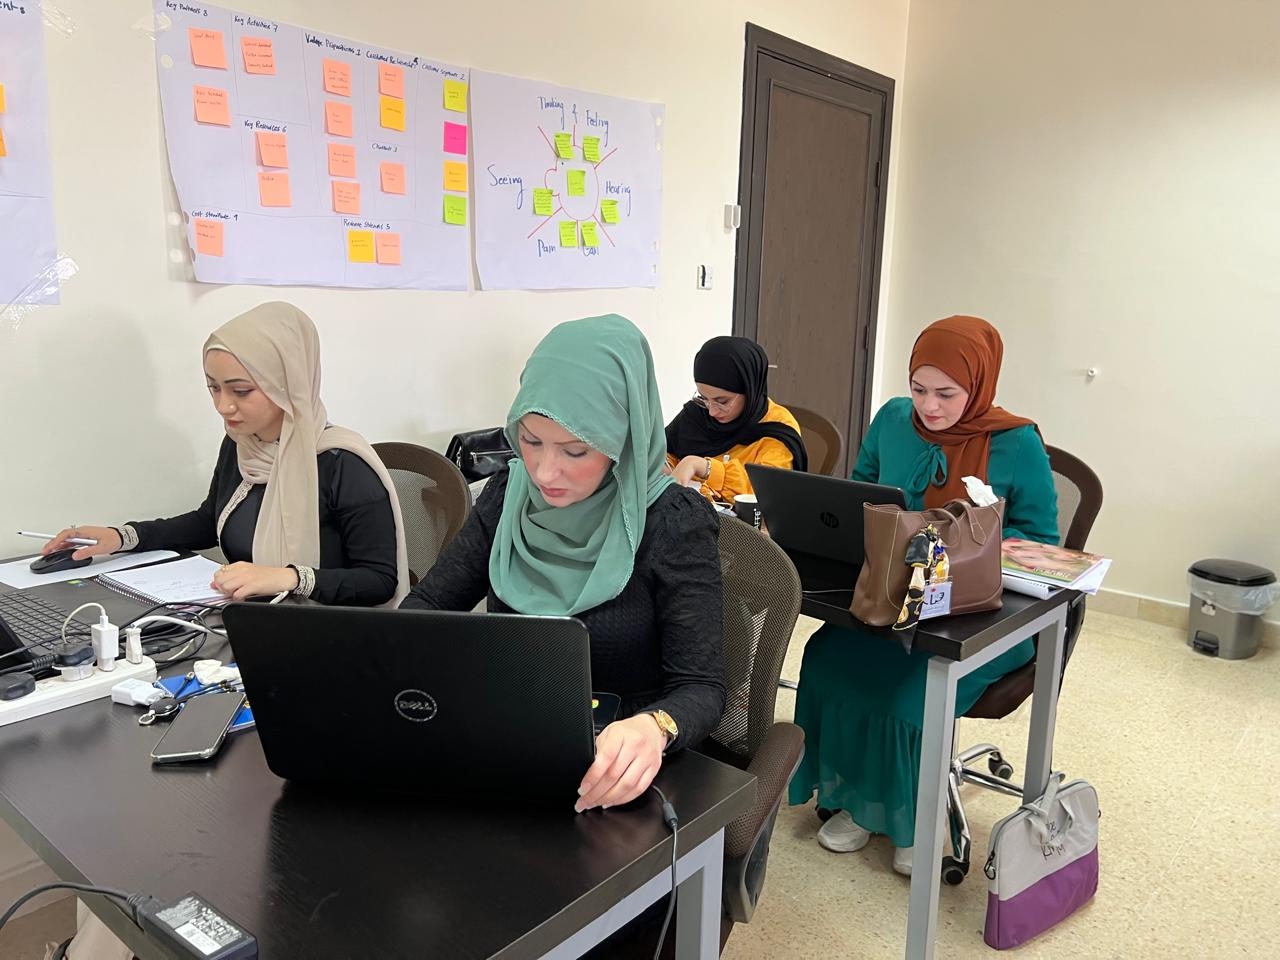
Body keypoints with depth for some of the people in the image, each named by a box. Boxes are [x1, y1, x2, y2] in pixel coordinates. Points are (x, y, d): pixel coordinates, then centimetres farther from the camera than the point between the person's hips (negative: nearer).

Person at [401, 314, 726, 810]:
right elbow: (427, 603, 8)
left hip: (616, 776, -3)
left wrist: (653, 728, -37)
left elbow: (700, 687, -14)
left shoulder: (672, 524, -13)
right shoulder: (510, 494, 2)